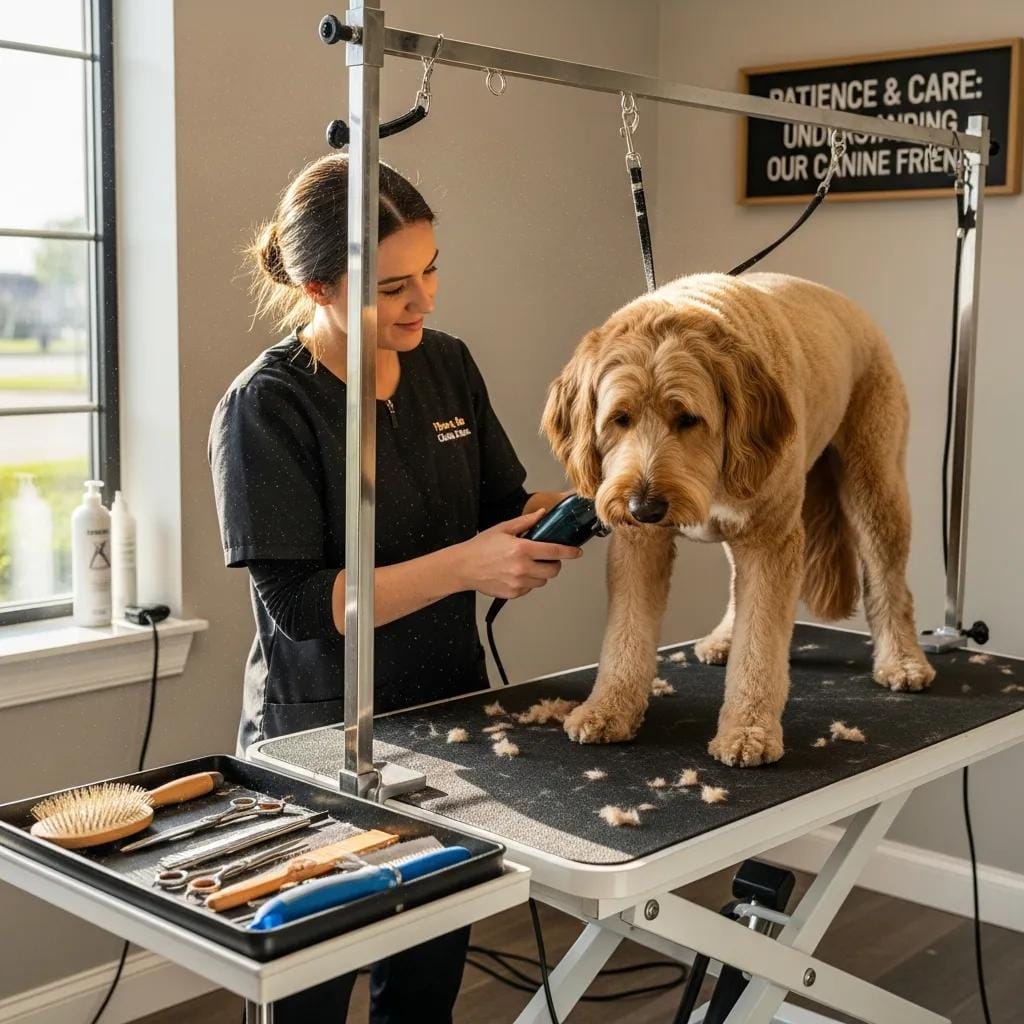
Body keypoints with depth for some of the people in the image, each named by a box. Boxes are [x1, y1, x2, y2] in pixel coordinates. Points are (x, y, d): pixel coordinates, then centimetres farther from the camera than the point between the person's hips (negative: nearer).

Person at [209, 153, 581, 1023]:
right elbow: (300, 603, -21)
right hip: (323, 737, -5)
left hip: (451, 710, 5)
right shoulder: (266, 407, -17)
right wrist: (464, 567, -28)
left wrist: (553, 516, -10)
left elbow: (498, 505, 11)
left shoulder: (447, 365, 1)